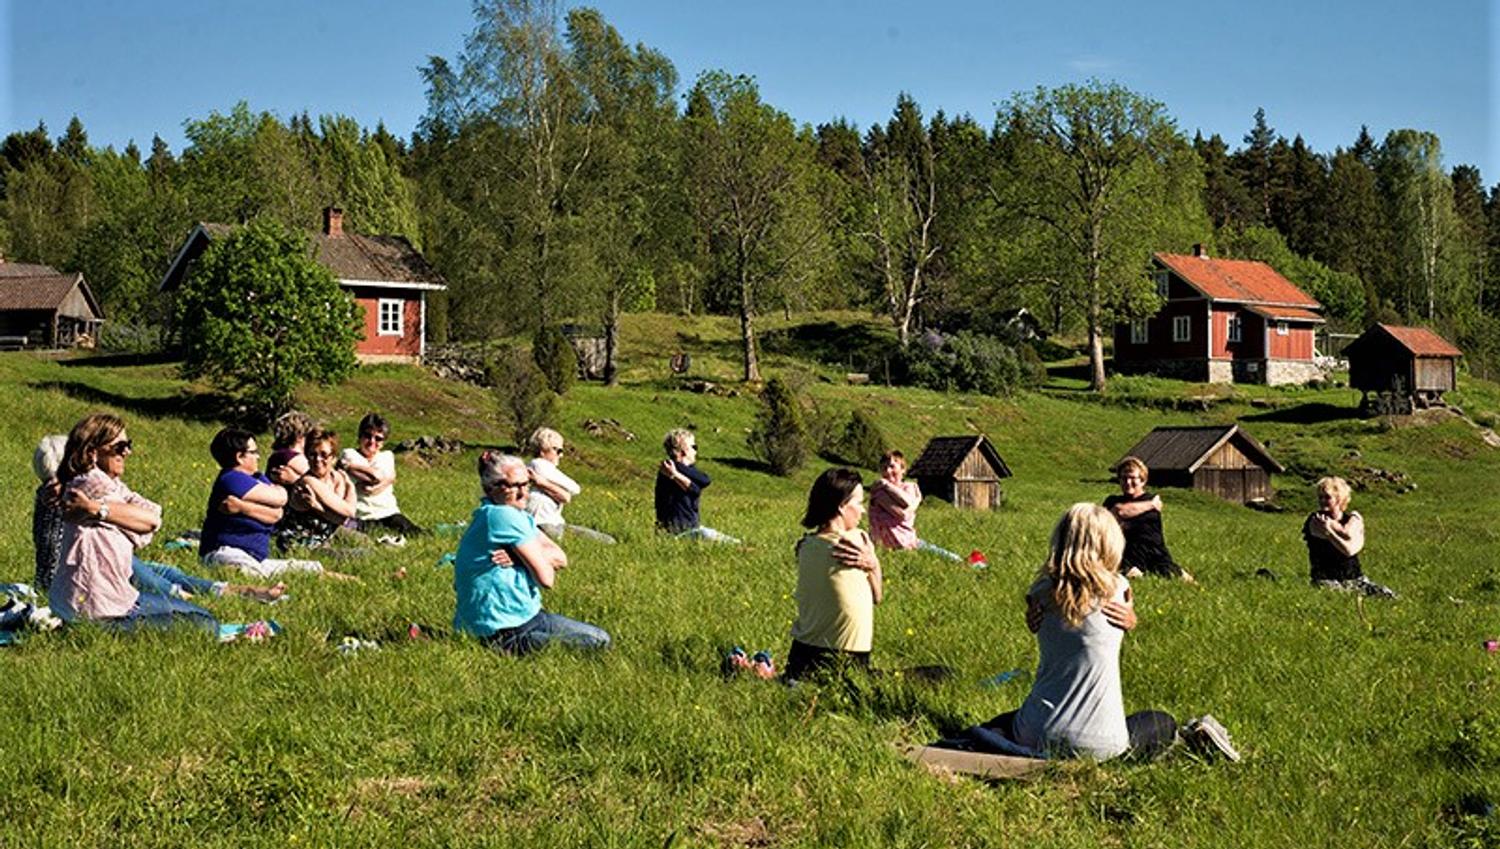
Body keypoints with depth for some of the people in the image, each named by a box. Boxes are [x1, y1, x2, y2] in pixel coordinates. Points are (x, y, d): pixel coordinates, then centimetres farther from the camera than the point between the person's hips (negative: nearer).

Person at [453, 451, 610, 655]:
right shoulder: (505, 516, -17)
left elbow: (560, 559, 1)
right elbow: (546, 579, -18)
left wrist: (517, 558, -14)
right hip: (508, 628, -10)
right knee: (600, 641, -5)